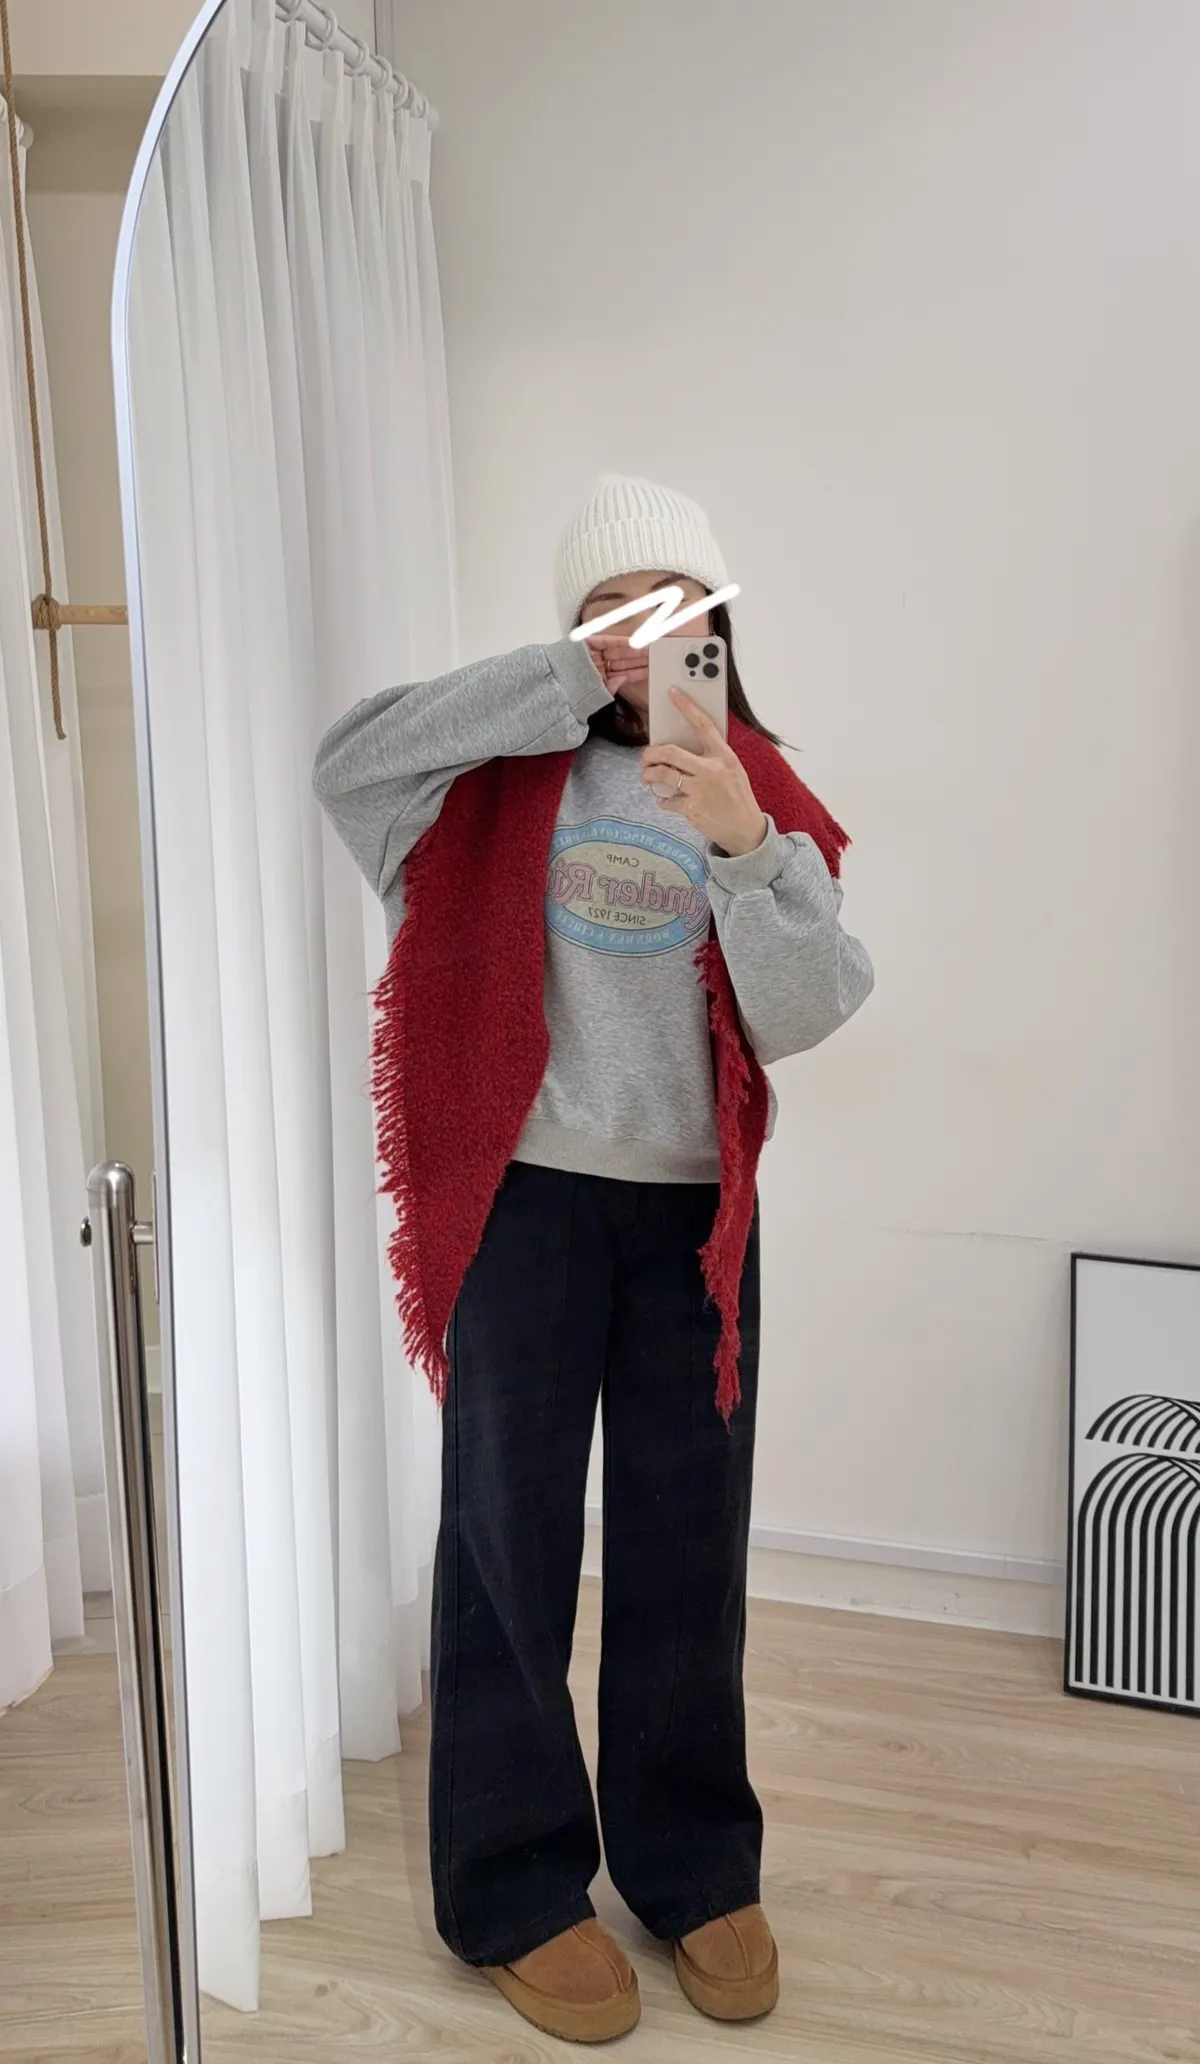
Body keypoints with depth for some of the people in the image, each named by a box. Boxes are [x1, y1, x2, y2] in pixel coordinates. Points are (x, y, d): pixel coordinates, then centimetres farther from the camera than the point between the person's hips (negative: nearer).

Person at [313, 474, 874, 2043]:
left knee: (688, 1550, 12)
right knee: (512, 1542, 6)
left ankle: (693, 1866, 31)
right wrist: (578, 677, -18)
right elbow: (347, 762, -18)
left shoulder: (764, 794, 6)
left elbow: (804, 1013, -6)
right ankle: (516, 1892, 24)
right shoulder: (514, 767, 1)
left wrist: (746, 843, -23)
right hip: (527, 1199, -2)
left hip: (694, 1210, 2)